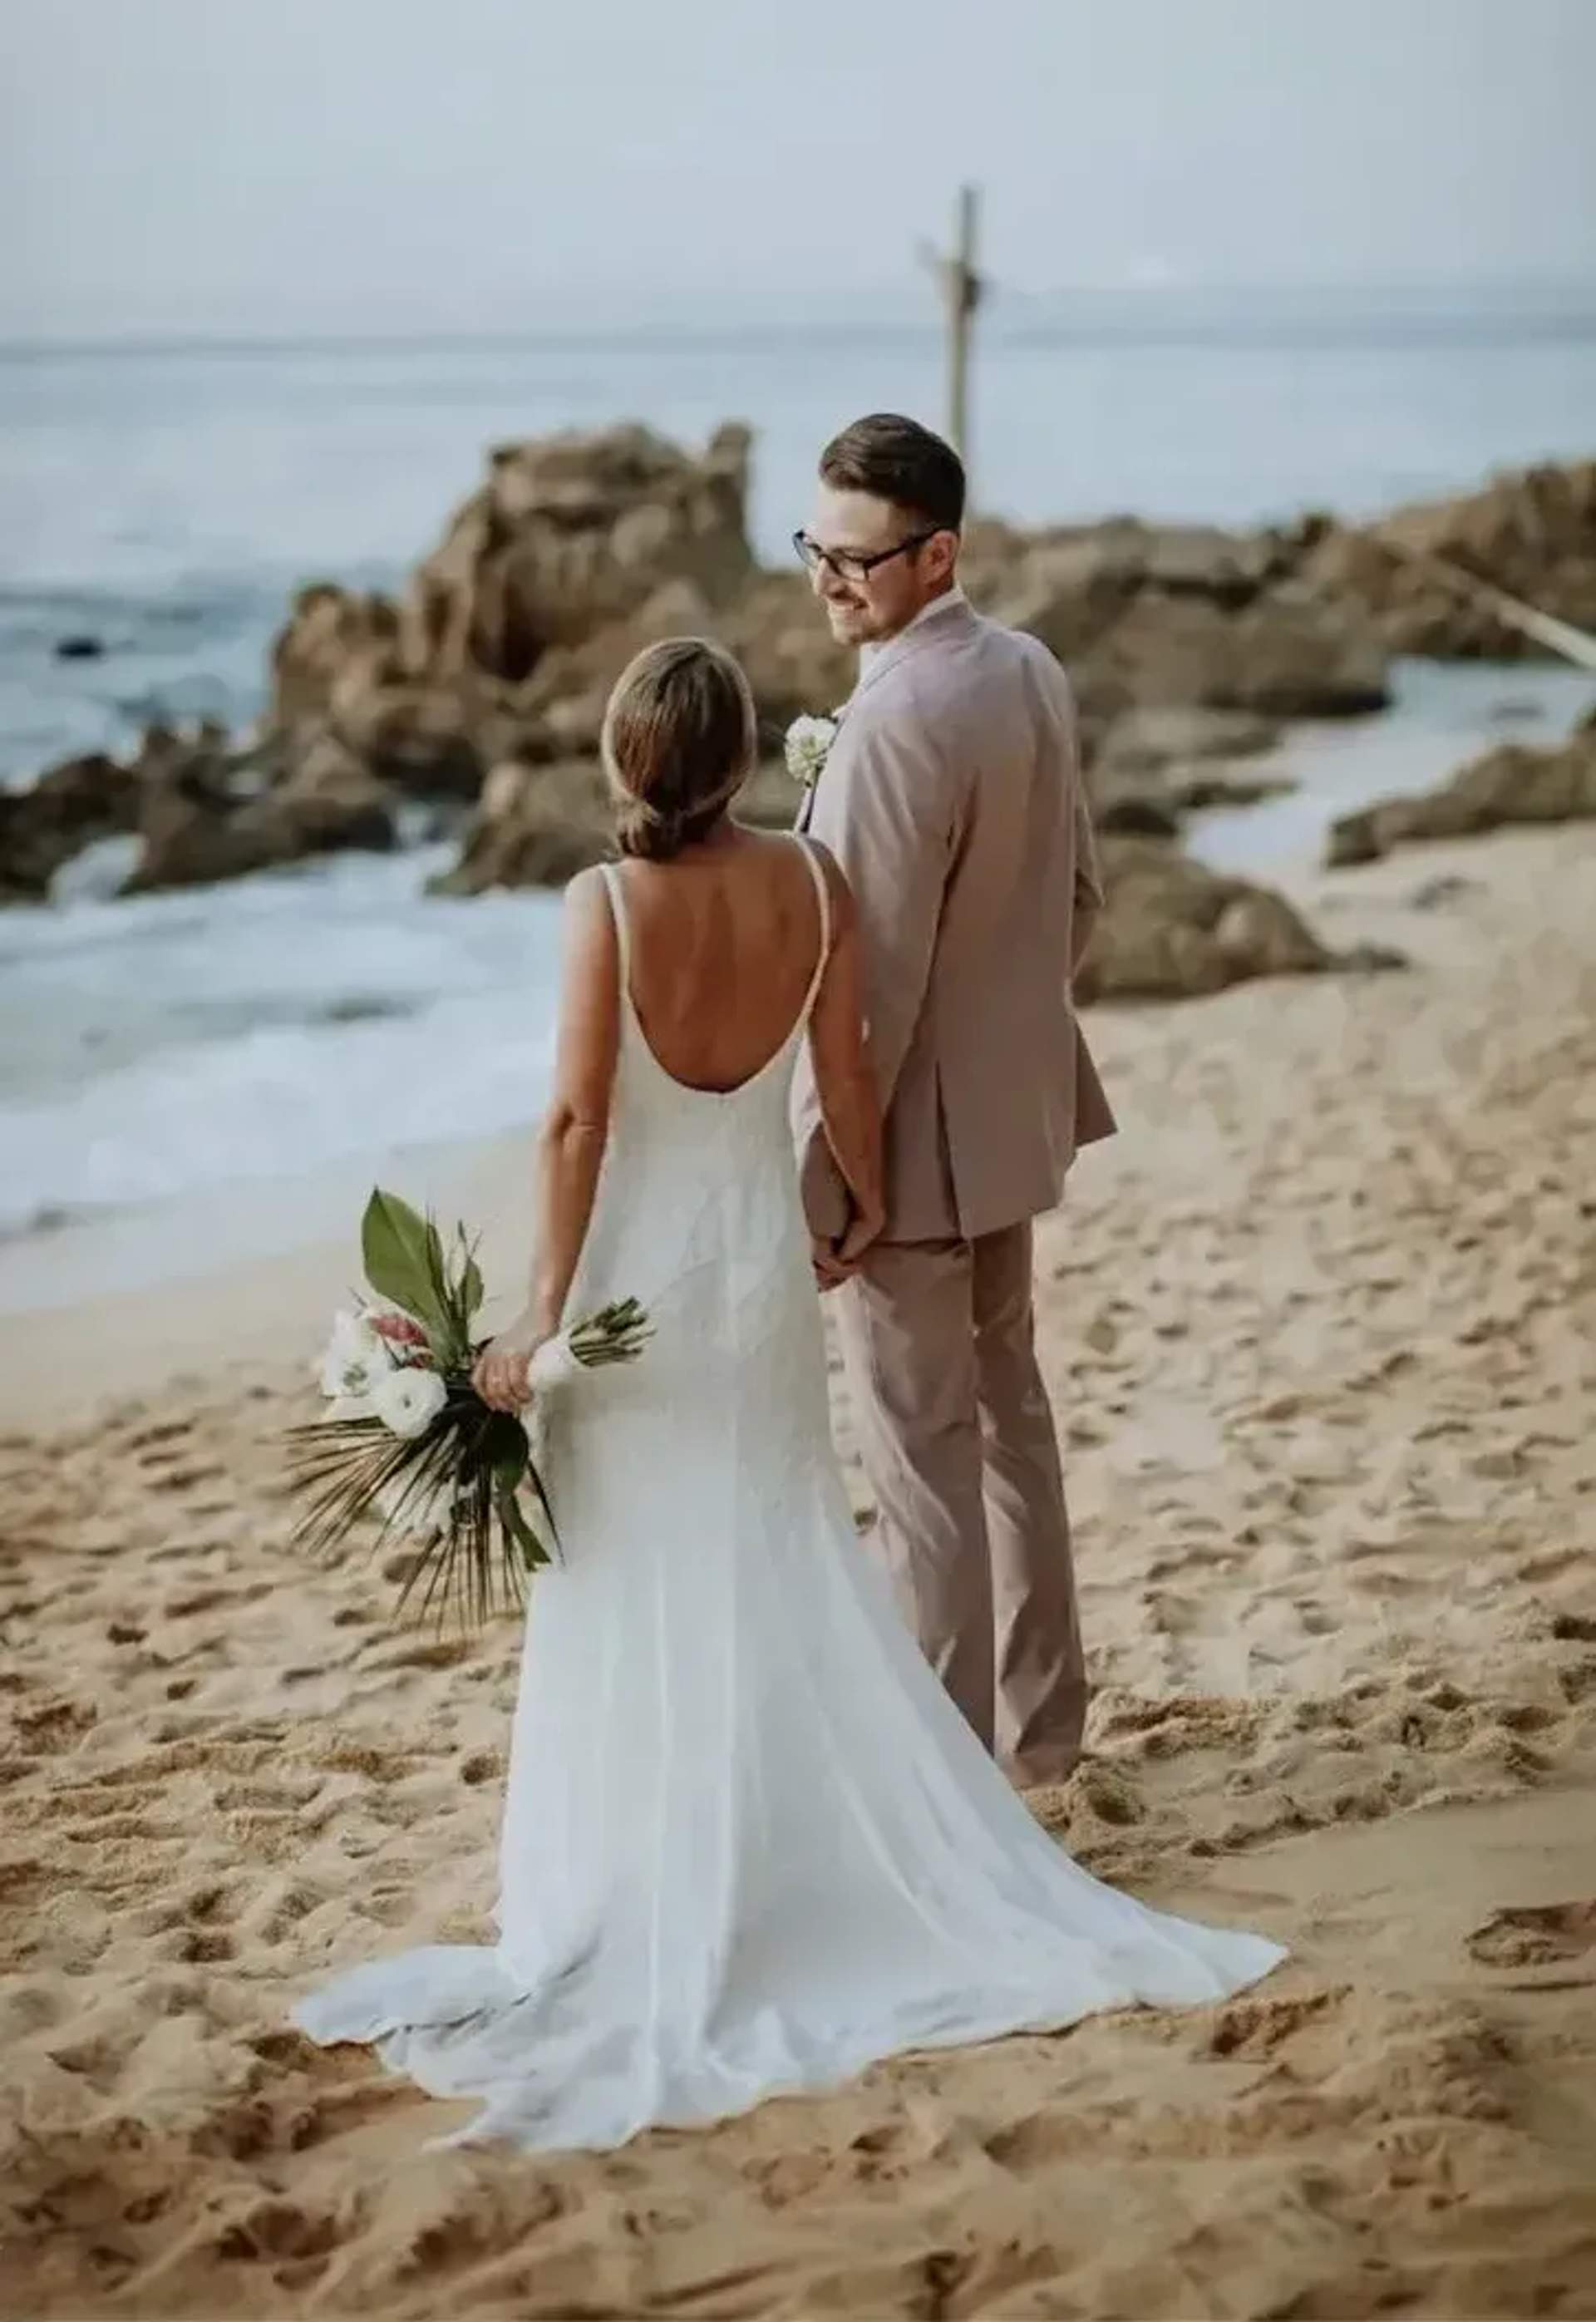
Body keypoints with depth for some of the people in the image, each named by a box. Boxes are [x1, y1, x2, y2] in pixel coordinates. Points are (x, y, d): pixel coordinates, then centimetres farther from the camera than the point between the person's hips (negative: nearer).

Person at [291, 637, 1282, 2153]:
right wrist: (869, 1203, 21)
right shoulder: (811, 884, -5)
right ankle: (864, 1862, 21)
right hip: (762, 1255, 3)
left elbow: (578, 1118, -17)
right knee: (788, 1561, 16)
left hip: (639, 1263, -3)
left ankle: (659, 1914, 12)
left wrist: (544, 1311, -12)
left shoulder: (608, 903, -16)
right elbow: (844, 1078, 2)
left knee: (640, 1588, 6)